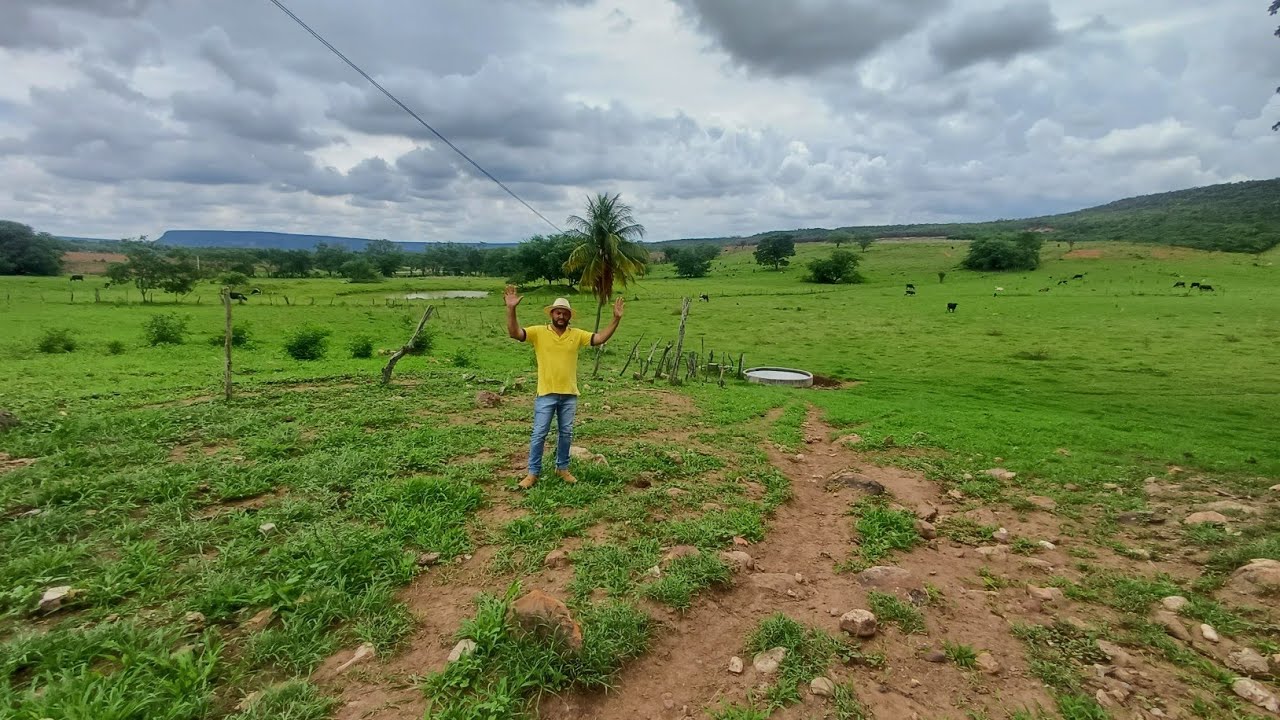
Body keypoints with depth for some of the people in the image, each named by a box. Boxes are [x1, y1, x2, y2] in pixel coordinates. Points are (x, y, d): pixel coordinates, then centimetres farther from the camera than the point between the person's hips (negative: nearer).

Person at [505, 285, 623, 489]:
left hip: (569, 395, 3)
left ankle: (562, 468, 29)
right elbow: (514, 333, -16)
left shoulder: (577, 334, 3)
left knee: (566, 434, 13)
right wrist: (511, 309, -30)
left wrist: (616, 319, -13)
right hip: (546, 394, -3)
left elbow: (600, 338, -2)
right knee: (539, 434, 3)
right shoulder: (539, 332, -5)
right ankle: (533, 473, 14)